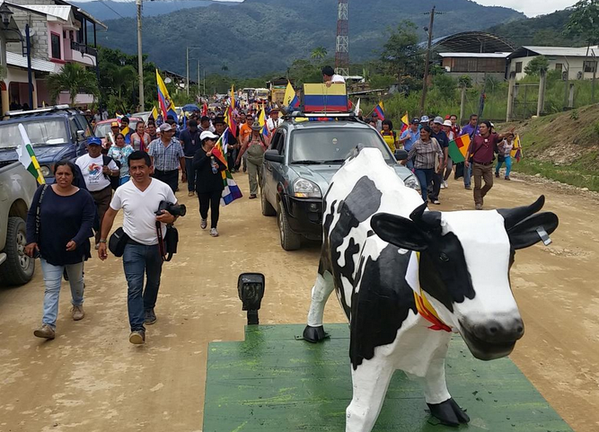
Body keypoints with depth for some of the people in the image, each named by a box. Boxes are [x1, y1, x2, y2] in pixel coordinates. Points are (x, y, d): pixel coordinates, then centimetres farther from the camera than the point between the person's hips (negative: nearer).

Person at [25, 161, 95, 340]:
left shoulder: (83, 196, -10)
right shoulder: (43, 191, -5)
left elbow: (88, 221, -13)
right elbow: (32, 216, 1)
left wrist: (77, 241, -27)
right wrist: (31, 240, -5)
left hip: (74, 250, 0)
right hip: (48, 250, 0)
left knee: (76, 281, 21)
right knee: (51, 288, -3)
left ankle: (77, 305, 49)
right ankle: (48, 325, -6)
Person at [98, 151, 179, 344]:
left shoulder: (163, 188, -11)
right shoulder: (122, 191, -8)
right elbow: (110, 214, 4)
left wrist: (171, 217, -22)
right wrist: (103, 240, 3)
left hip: (156, 245, 2)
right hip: (132, 246, -1)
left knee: (154, 282, 21)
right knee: (134, 286, -12)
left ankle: (148, 308, 48)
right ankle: (137, 328, -12)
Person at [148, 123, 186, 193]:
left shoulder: (177, 144, 1)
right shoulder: (154, 143, -1)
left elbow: (181, 158, 6)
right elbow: (150, 157, -7)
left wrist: (183, 172, 8)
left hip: (172, 174, -1)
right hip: (158, 174, 1)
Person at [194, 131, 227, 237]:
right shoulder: (199, 153, -6)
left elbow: (224, 165, 11)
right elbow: (195, 166, -21)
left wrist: (219, 167, -11)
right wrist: (206, 156, -24)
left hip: (216, 185, 2)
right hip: (203, 185, -2)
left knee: (215, 206, 1)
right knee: (204, 206, 6)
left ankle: (213, 227, 12)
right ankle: (204, 218, 40)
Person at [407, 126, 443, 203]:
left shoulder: (434, 141, 0)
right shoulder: (417, 144, -6)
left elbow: (440, 152, 6)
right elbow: (409, 156, 1)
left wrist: (440, 163, -5)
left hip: (431, 168, 3)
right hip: (419, 168, -3)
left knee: (428, 185, 14)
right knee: (423, 185, -15)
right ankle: (425, 200, -10)